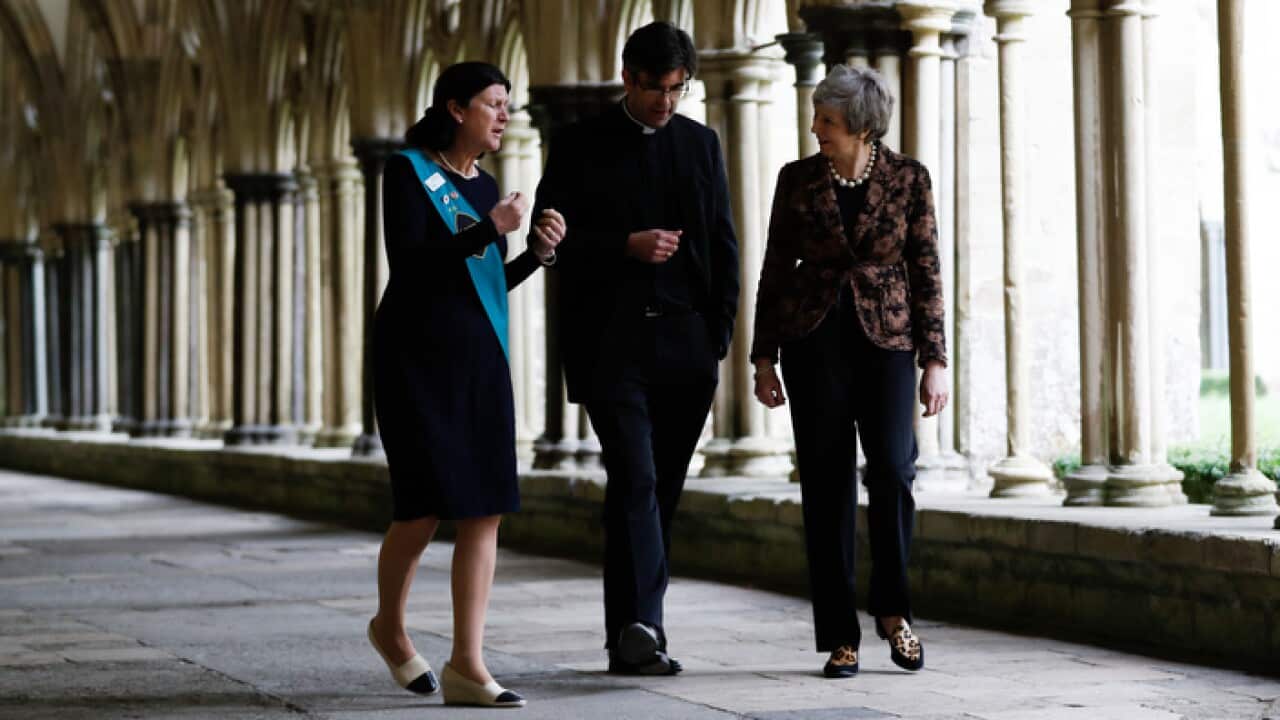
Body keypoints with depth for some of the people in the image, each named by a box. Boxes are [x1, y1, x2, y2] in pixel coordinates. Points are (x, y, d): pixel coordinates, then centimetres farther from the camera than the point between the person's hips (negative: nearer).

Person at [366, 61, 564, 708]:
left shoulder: (484, 185, 15)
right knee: (423, 507, -7)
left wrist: (537, 252, 4)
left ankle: (467, 665, -5)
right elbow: (407, 261, -16)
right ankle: (390, 626, 21)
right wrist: (488, 230, -19)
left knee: (486, 508, -4)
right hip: (418, 357, -6)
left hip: (480, 360, 6)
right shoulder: (408, 171, -4)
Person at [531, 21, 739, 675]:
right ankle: (640, 627, -22)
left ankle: (630, 634, 12)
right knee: (635, 478, -15)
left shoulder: (701, 143, 14)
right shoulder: (580, 146, 4)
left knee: (661, 490, 5)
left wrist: (719, 332, 6)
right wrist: (626, 246, -14)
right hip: (611, 344, -4)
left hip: (685, 346, 4)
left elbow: (722, 243, 15)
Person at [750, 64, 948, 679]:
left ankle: (893, 610, 0)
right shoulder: (797, 180, 3)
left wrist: (934, 360, -3)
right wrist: (764, 357, 5)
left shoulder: (908, 178, 1)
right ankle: (840, 638, 4)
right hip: (813, 339, 1)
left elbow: (926, 272, 2)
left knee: (892, 468, -18)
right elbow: (775, 269, 8)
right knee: (826, 487, -1)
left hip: (886, 336, -1)